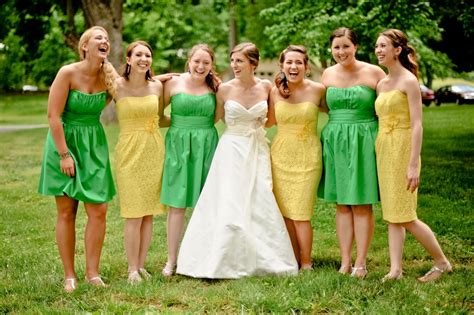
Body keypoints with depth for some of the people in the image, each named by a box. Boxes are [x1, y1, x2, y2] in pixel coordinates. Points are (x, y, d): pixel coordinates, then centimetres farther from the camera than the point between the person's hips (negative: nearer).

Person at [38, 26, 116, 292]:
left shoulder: (108, 77, -3)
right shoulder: (68, 73, -14)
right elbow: (54, 115, -15)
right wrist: (64, 154, -17)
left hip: (94, 146, 4)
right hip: (64, 143, -4)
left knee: (98, 210, -1)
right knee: (66, 212, 2)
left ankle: (93, 272, 11)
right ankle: (70, 275, 11)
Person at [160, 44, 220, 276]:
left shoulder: (215, 87, 4)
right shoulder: (173, 83, 0)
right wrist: (176, 124, -3)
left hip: (206, 148, 1)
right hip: (178, 146, -1)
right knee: (177, 205, 1)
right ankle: (171, 260, 8)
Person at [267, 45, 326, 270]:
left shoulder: (317, 90, -7)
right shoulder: (275, 91, 0)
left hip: (307, 157, -3)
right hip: (281, 156, 3)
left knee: (300, 213, -5)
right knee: (285, 212, 5)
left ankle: (306, 264, 8)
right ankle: (294, 261, 18)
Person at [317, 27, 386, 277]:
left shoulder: (373, 73, -6)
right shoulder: (328, 74, 8)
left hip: (363, 142, -4)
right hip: (334, 142, 4)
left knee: (361, 205, -1)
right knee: (341, 204, 6)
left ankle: (360, 263, 6)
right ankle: (345, 262, 12)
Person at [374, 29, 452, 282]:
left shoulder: (408, 81, -11)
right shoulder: (381, 84, 12)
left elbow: (417, 125, -15)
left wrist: (413, 165, -20)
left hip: (402, 149, -8)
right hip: (383, 150, 8)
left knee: (405, 216, -6)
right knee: (391, 215, 6)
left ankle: (442, 263, 9)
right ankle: (395, 270, 9)